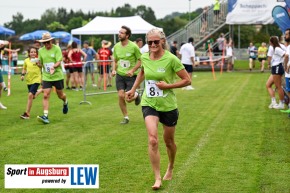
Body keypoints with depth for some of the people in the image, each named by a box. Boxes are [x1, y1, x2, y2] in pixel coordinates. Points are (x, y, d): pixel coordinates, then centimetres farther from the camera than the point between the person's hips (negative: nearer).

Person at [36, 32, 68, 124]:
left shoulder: (56, 49, -9)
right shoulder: (41, 50, 4)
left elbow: (59, 62, -18)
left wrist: (53, 66, -37)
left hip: (57, 76, -2)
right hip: (46, 77, 2)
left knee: (60, 95, 13)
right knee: (45, 96, -11)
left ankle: (65, 102, 49)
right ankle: (45, 116, -14)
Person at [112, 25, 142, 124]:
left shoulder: (133, 46, -13)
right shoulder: (116, 46, 2)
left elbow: (140, 60, -6)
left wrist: (132, 70, -17)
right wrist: (114, 70, -2)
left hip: (131, 75, -4)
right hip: (120, 75, 4)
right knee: (121, 96, -4)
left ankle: (136, 95, 29)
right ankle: (125, 117, 12)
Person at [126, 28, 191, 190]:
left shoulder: (171, 59, -17)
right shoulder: (144, 58, -3)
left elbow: (187, 80, -13)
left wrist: (167, 85, -21)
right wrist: (134, 89, 21)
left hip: (168, 105, -2)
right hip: (149, 104, 2)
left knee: (169, 141, 16)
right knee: (153, 140, -16)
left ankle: (171, 168, 44)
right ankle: (157, 178, -10)